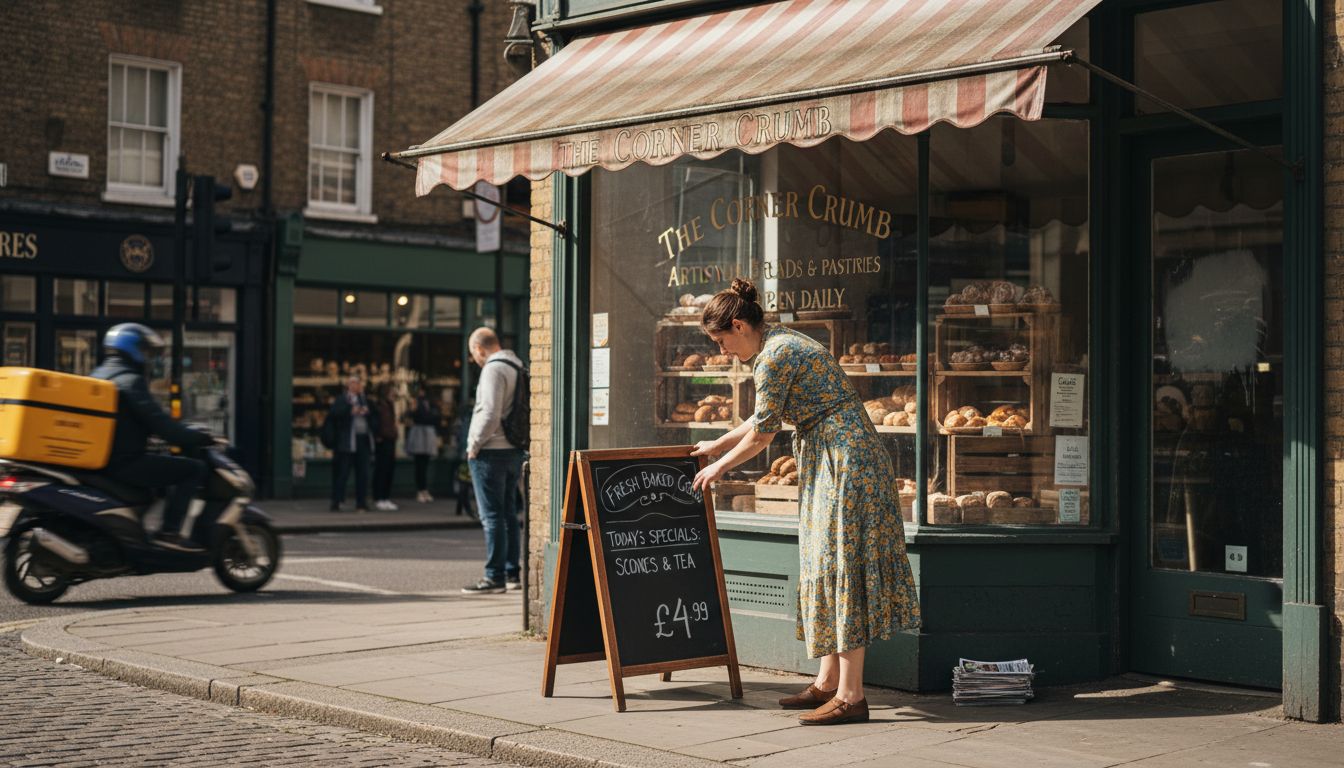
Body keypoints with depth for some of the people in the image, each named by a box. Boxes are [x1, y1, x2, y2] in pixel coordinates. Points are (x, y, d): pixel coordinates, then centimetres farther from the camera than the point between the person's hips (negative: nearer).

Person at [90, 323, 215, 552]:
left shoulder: (97, 375, 17)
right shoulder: (131, 381, -12)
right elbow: (159, 422, -20)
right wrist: (201, 438, -12)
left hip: (98, 461, 10)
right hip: (125, 463, -10)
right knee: (193, 469, -10)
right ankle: (169, 532, -16)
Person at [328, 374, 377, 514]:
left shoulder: (364, 399, 19)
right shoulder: (341, 399, 3)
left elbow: (374, 416, 19)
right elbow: (334, 413, -14)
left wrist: (368, 412, 0)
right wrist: (350, 411, -19)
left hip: (364, 440, 5)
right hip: (347, 442, -5)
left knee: (363, 473, 4)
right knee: (342, 472, -4)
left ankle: (361, 503, 9)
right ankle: (336, 502, 1)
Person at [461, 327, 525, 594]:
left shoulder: (493, 369, -14)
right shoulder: (518, 367, 15)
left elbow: (490, 414, -23)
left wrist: (474, 445, -13)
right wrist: (521, 452, 17)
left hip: (491, 452, -9)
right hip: (514, 451, 9)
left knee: (492, 516, -5)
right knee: (508, 514, 14)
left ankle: (495, 577, -4)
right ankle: (512, 573, 18)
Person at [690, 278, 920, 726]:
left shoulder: (773, 357, -15)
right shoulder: (784, 344, 16)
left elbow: (762, 434, -11)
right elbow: (766, 418, 27)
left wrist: (719, 467, 4)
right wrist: (718, 445, 34)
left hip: (844, 463, -10)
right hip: (831, 465, 10)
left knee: (841, 566, -10)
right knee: (829, 567, 12)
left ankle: (851, 697, -9)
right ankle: (827, 684, 18)